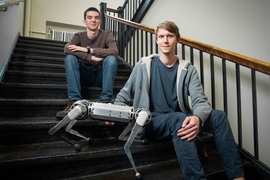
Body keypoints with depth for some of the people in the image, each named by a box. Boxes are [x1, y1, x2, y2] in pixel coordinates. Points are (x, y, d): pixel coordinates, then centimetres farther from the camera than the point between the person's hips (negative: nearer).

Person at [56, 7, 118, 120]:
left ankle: (105, 101, -31)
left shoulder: (106, 35, -1)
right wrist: (90, 57, -31)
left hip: (100, 75, -1)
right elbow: (66, 49, -21)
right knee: (70, 57, -23)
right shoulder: (79, 36, 1)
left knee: (111, 58, -27)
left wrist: (87, 50, -25)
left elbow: (114, 51, -23)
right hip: (83, 74, 1)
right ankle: (75, 101, -32)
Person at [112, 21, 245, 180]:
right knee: (179, 118, -34)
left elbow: (200, 101, -10)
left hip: (179, 121, 3)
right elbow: (124, 95, 9)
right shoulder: (143, 66, 1)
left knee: (219, 116, -17)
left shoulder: (188, 70, 3)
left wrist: (197, 118, -33)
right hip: (151, 122, -2)